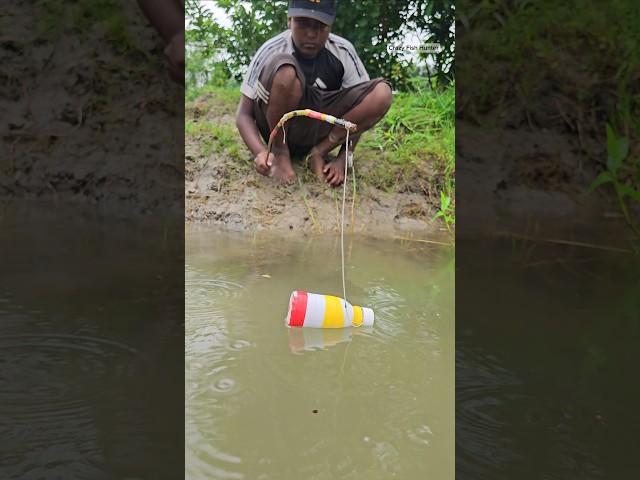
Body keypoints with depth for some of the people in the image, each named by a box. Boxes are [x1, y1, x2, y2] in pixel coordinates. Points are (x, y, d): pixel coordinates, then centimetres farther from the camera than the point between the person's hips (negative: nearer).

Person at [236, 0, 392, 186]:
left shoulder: (343, 51, -10)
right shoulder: (272, 51, -18)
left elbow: (359, 108, -4)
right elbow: (244, 114, -17)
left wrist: (342, 159, -19)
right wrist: (260, 152, -37)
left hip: (319, 130, 3)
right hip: (279, 128, -3)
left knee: (381, 92, -19)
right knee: (285, 70, -33)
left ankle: (319, 153, -11)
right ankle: (279, 150, -12)